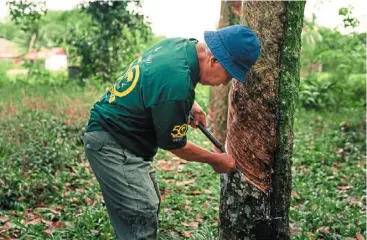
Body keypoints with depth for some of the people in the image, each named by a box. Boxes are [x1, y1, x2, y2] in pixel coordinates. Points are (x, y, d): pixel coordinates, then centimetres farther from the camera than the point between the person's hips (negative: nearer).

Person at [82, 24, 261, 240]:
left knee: (150, 206, 16)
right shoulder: (177, 82, -31)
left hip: (114, 130, 10)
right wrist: (216, 160, -1)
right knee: (141, 222, -11)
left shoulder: (182, 44, -2)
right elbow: (175, 145, -15)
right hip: (112, 143, -10)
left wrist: (189, 105, 9)